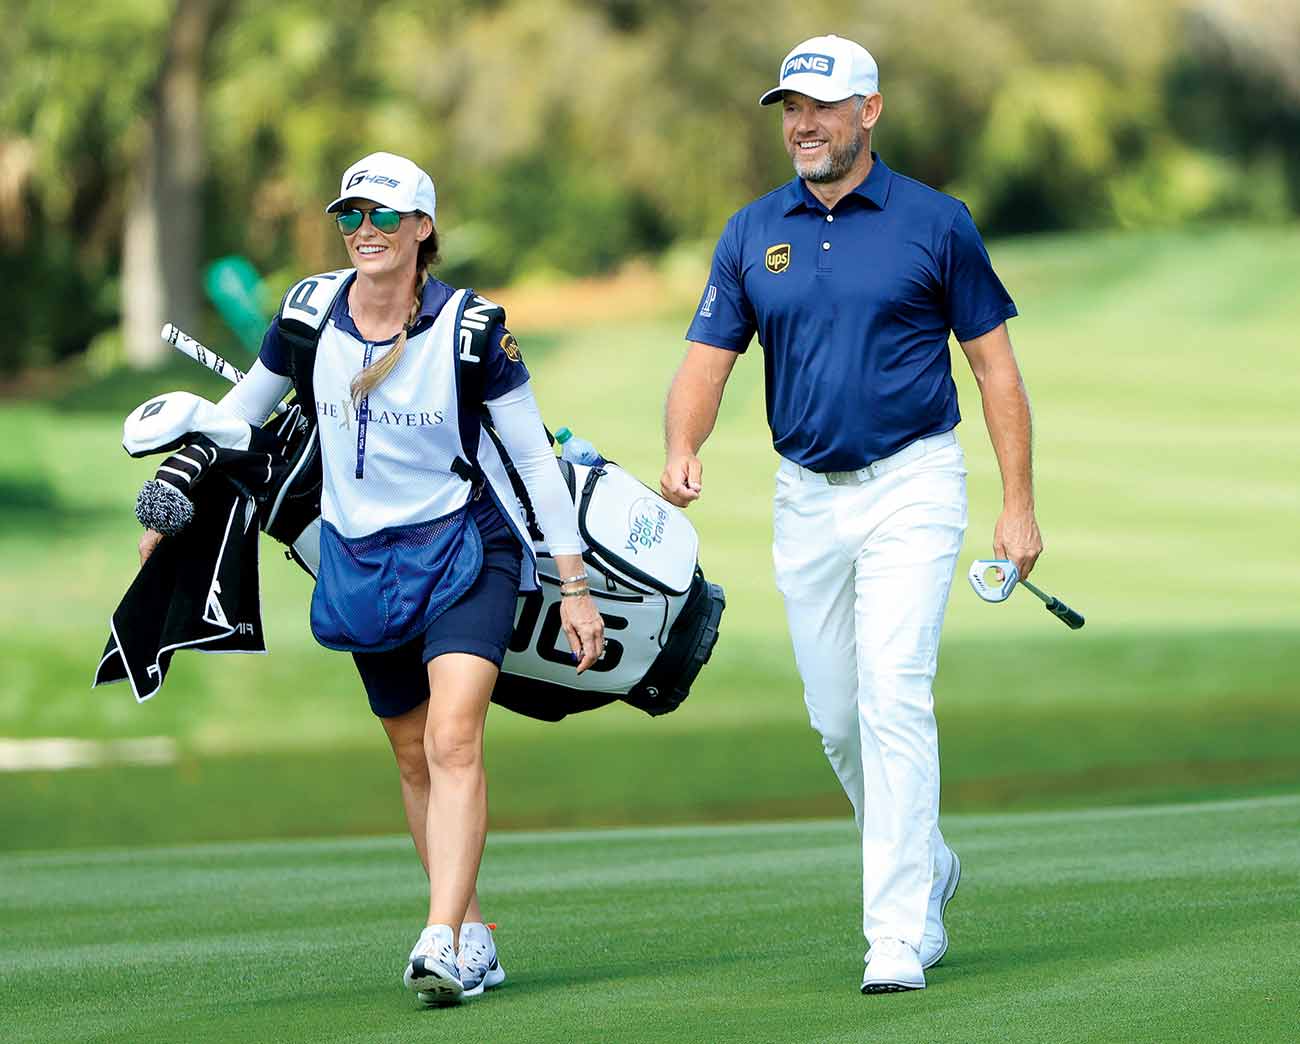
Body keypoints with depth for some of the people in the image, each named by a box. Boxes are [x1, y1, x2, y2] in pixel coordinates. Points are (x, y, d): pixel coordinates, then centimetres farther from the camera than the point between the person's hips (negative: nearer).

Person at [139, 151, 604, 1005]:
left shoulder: (470, 327, -13)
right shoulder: (310, 312, -4)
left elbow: (536, 458, -7)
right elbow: (243, 408, 13)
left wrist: (575, 587, -7)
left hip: (463, 550, -5)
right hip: (359, 562, 5)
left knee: (454, 741, -20)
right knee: (414, 758, 10)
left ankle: (443, 945, -27)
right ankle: (475, 936, 20)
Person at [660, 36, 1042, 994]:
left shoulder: (935, 223, -3)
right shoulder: (752, 233, 6)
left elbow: (995, 364, 0)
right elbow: (708, 361, 3)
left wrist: (1019, 507, -4)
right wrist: (682, 448, -19)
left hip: (911, 489, -4)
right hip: (807, 500, 5)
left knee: (894, 699, -16)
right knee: (837, 718, 10)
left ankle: (899, 936, -17)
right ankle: (928, 871, 34)